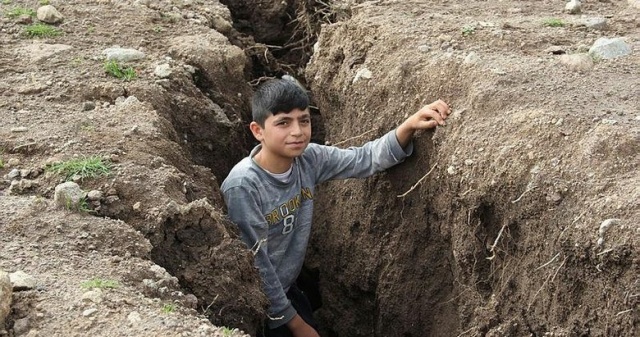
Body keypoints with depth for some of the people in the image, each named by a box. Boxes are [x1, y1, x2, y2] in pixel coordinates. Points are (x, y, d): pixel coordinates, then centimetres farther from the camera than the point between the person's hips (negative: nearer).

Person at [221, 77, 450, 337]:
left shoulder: (309, 158, -10)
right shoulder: (242, 186, -27)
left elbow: (365, 159, -4)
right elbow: (254, 265, -23)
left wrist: (409, 125, -21)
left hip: (287, 289, 6)